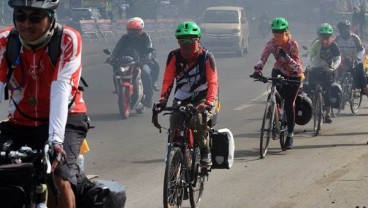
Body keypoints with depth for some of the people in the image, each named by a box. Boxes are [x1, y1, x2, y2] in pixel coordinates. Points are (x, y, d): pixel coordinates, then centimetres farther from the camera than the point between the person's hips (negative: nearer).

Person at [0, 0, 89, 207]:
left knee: (58, 179, -26)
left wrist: (55, 139, -42)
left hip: (65, 120, -3)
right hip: (20, 123, 3)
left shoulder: (68, 40, -19)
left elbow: (60, 91, -29)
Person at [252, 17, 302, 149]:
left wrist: (286, 56, -42)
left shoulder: (293, 44, -23)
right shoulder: (271, 43, -15)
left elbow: (296, 66, -26)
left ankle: (290, 135, 2)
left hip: (294, 76, -3)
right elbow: (263, 58, -24)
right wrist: (257, 69, -42)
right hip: (279, 72, 3)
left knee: (289, 104, -8)